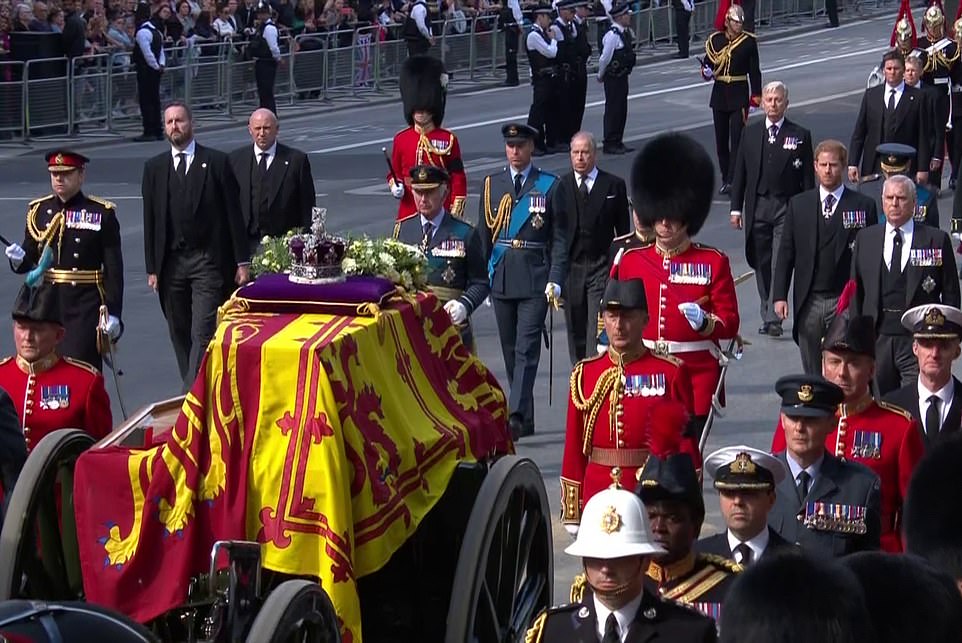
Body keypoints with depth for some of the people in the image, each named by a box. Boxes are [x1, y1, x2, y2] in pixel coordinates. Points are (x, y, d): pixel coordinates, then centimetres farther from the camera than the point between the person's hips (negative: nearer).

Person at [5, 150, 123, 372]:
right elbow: (30, 259, 15)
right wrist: (19, 260, -9)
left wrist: (113, 312, -8)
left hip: (86, 306, -4)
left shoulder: (102, 214, -1)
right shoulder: (38, 210, 9)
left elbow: (114, 270, -3)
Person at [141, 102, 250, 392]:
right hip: (170, 262, 4)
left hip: (208, 262, -4)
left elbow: (233, 213, 1)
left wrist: (242, 261, -3)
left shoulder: (217, 162, 1)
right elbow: (150, 220, 9)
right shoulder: (154, 168, 9)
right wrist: (152, 267, 4)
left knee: (203, 334, -11)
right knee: (180, 333, 9)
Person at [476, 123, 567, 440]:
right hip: (501, 278, 4)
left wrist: (555, 281, -8)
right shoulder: (492, 184, 10)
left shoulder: (549, 186, 1)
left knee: (527, 349, -11)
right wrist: (481, 277, 7)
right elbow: (483, 233, 12)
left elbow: (560, 238, 0)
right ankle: (526, 419, 18)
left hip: (535, 279, -4)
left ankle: (516, 416, -16)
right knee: (510, 350, 9)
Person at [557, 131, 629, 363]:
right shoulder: (560, 187, 5)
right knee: (576, 331, 9)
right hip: (570, 266, 2)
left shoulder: (614, 185, 2)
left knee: (599, 329, -11)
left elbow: (623, 231, 5)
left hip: (602, 267, -2)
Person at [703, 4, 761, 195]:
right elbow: (707, 63, 12)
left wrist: (756, 95, -2)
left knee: (737, 138, -10)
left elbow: (754, 70, 1)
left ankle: (732, 181, -14)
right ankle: (725, 178, 19)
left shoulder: (749, 41, -2)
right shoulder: (715, 40, 3)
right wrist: (706, 72, -12)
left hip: (739, 94, -3)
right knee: (721, 140, 8)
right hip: (720, 93, 3)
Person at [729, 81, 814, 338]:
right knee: (761, 265, 8)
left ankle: (774, 318, -12)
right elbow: (740, 172, 10)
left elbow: (807, 178, 1)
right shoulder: (750, 133, 8)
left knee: (780, 264, -9)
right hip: (756, 207, 3)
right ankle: (767, 315, 18)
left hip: (787, 208, -3)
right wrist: (736, 208, 5)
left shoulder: (800, 136, 1)